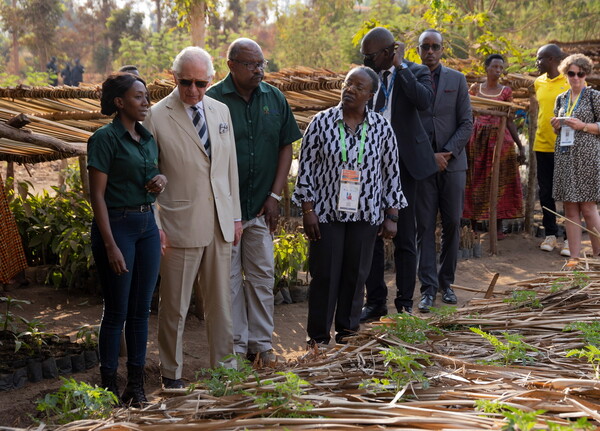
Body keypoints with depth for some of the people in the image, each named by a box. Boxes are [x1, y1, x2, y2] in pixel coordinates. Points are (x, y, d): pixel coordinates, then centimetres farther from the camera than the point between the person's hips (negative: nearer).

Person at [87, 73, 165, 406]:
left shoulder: (148, 138, 11)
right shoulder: (105, 138, -11)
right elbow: (97, 195, -13)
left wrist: (161, 181, -1)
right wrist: (111, 246, -18)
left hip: (147, 224, 7)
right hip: (116, 225, -7)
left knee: (141, 309, 9)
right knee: (117, 310, -1)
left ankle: (136, 383, 18)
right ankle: (109, 386, 10)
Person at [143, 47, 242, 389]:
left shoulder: (221, 111, 9)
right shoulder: (158, 117, -7)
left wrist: (236, 215, 12)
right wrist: (153, 226, -8)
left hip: (220, 224, 5)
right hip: (181, 224, -5)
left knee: (221, 299, 12)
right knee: (175, 305, 4)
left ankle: (224, 363, 25)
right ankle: (172, 372, 18)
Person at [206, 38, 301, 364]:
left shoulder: (274, 99, 5)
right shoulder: (212, 100, -8)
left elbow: (286, 146, 9)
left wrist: (275, 195, 2)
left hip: (261, 206, 4)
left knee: (262, 275, 9)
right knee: (229, 277, 4)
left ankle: (261, 342, 20)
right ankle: (236, 344, 14)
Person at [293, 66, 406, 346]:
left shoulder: (381, 128, 2)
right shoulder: (322, 122, -2)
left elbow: (391, 173, 6)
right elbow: (306, 167, -1)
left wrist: (391, 217, 4)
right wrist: (308, 210, -6)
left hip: (365, 215, 2)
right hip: (326, 213, -1)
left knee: (356, 275, 7)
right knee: (324, 274, 1)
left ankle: (347, 331, 21)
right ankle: (318, 335, 12)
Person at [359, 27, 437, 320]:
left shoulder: (415, 73, -5)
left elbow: (424, 101, -26)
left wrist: (400, 67, -19)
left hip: (402, 163, -4)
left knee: (404, 237, 3)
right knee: (371, 235, 6)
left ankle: (405, 303, 13)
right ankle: (375, 301, 15)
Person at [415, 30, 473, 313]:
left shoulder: (456, 80, 6)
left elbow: (467, 124, 3)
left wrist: (447, 153, -10)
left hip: (453, 163, 1)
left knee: (452, 224, 4)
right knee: (425, 227, -1)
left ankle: (446, 282, 17)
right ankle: (428, 287, 2)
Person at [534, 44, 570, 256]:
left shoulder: (571, 82, -8)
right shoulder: (538, 83, 9)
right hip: (543, 145, 5)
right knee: (546, 192, 9)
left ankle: (570, 239, 6)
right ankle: (550, 234, 19)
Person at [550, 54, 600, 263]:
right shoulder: (561, 98, 15)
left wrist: (583, 126, -14)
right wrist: (556, 126, 2)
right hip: (564, 155, 5)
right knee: (570, 208, 3)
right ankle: (574, 256, 6)